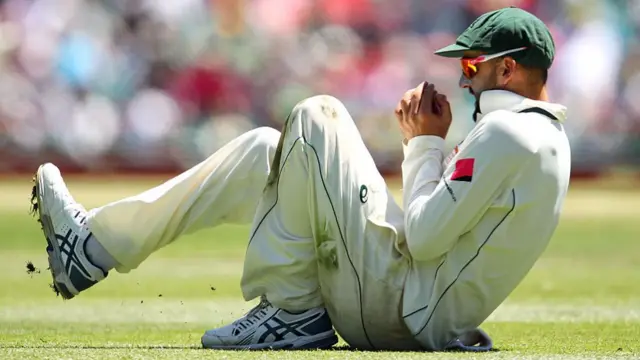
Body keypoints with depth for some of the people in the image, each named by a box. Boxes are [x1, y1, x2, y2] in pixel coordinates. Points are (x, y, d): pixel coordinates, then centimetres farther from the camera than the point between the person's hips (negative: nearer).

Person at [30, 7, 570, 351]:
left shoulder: (505, 130, -16)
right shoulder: (549, 137, 16)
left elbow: (424, 237, -21)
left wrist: (426, 143, -6)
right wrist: (423, 141, 9)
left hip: (400, 313, -10)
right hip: (424, 318, 10)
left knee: (317, 118, -11)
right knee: (264, 152, 14)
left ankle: (291, 311, -9)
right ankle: (95, 244, 14)